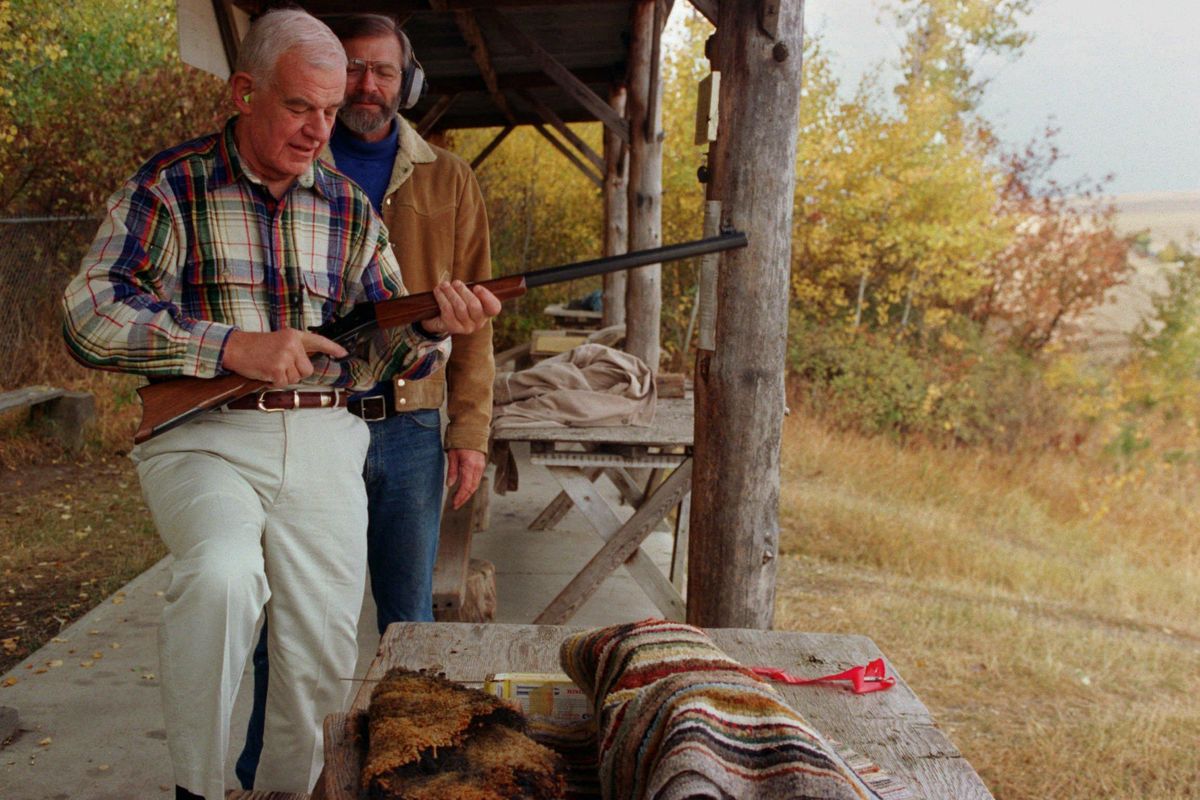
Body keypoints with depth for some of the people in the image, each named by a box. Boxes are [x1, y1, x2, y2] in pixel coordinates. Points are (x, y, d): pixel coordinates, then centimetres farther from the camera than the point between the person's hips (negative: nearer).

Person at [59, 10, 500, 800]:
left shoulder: (349, 208, 10)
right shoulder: (172, 186, -1)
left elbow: (385, 348, 9)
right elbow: (91, 313, -10)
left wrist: (432, 328, -15)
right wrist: (233, 347, -20)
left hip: (326, 444, 4)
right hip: (203, 436, -3)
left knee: (322, 661, 4)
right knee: (224, 572, -32)